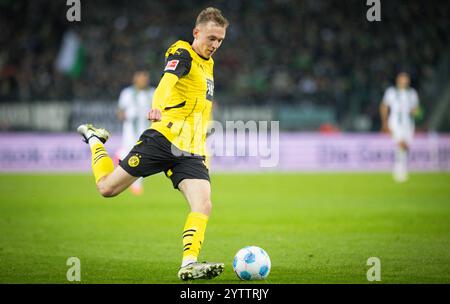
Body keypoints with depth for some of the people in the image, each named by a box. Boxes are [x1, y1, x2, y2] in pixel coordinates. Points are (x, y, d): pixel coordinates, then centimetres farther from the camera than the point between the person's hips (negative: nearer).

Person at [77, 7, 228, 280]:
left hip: (191, 152, 6)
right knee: (107, 188, 3)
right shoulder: (183, 54, -6)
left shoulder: (208, 63, 19)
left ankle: (189, 263, -20)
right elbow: (168, 80, -29)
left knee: (203, 205, -17)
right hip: (163, 139, -6)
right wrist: (158, 107, -50)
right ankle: (95, 139, 30)